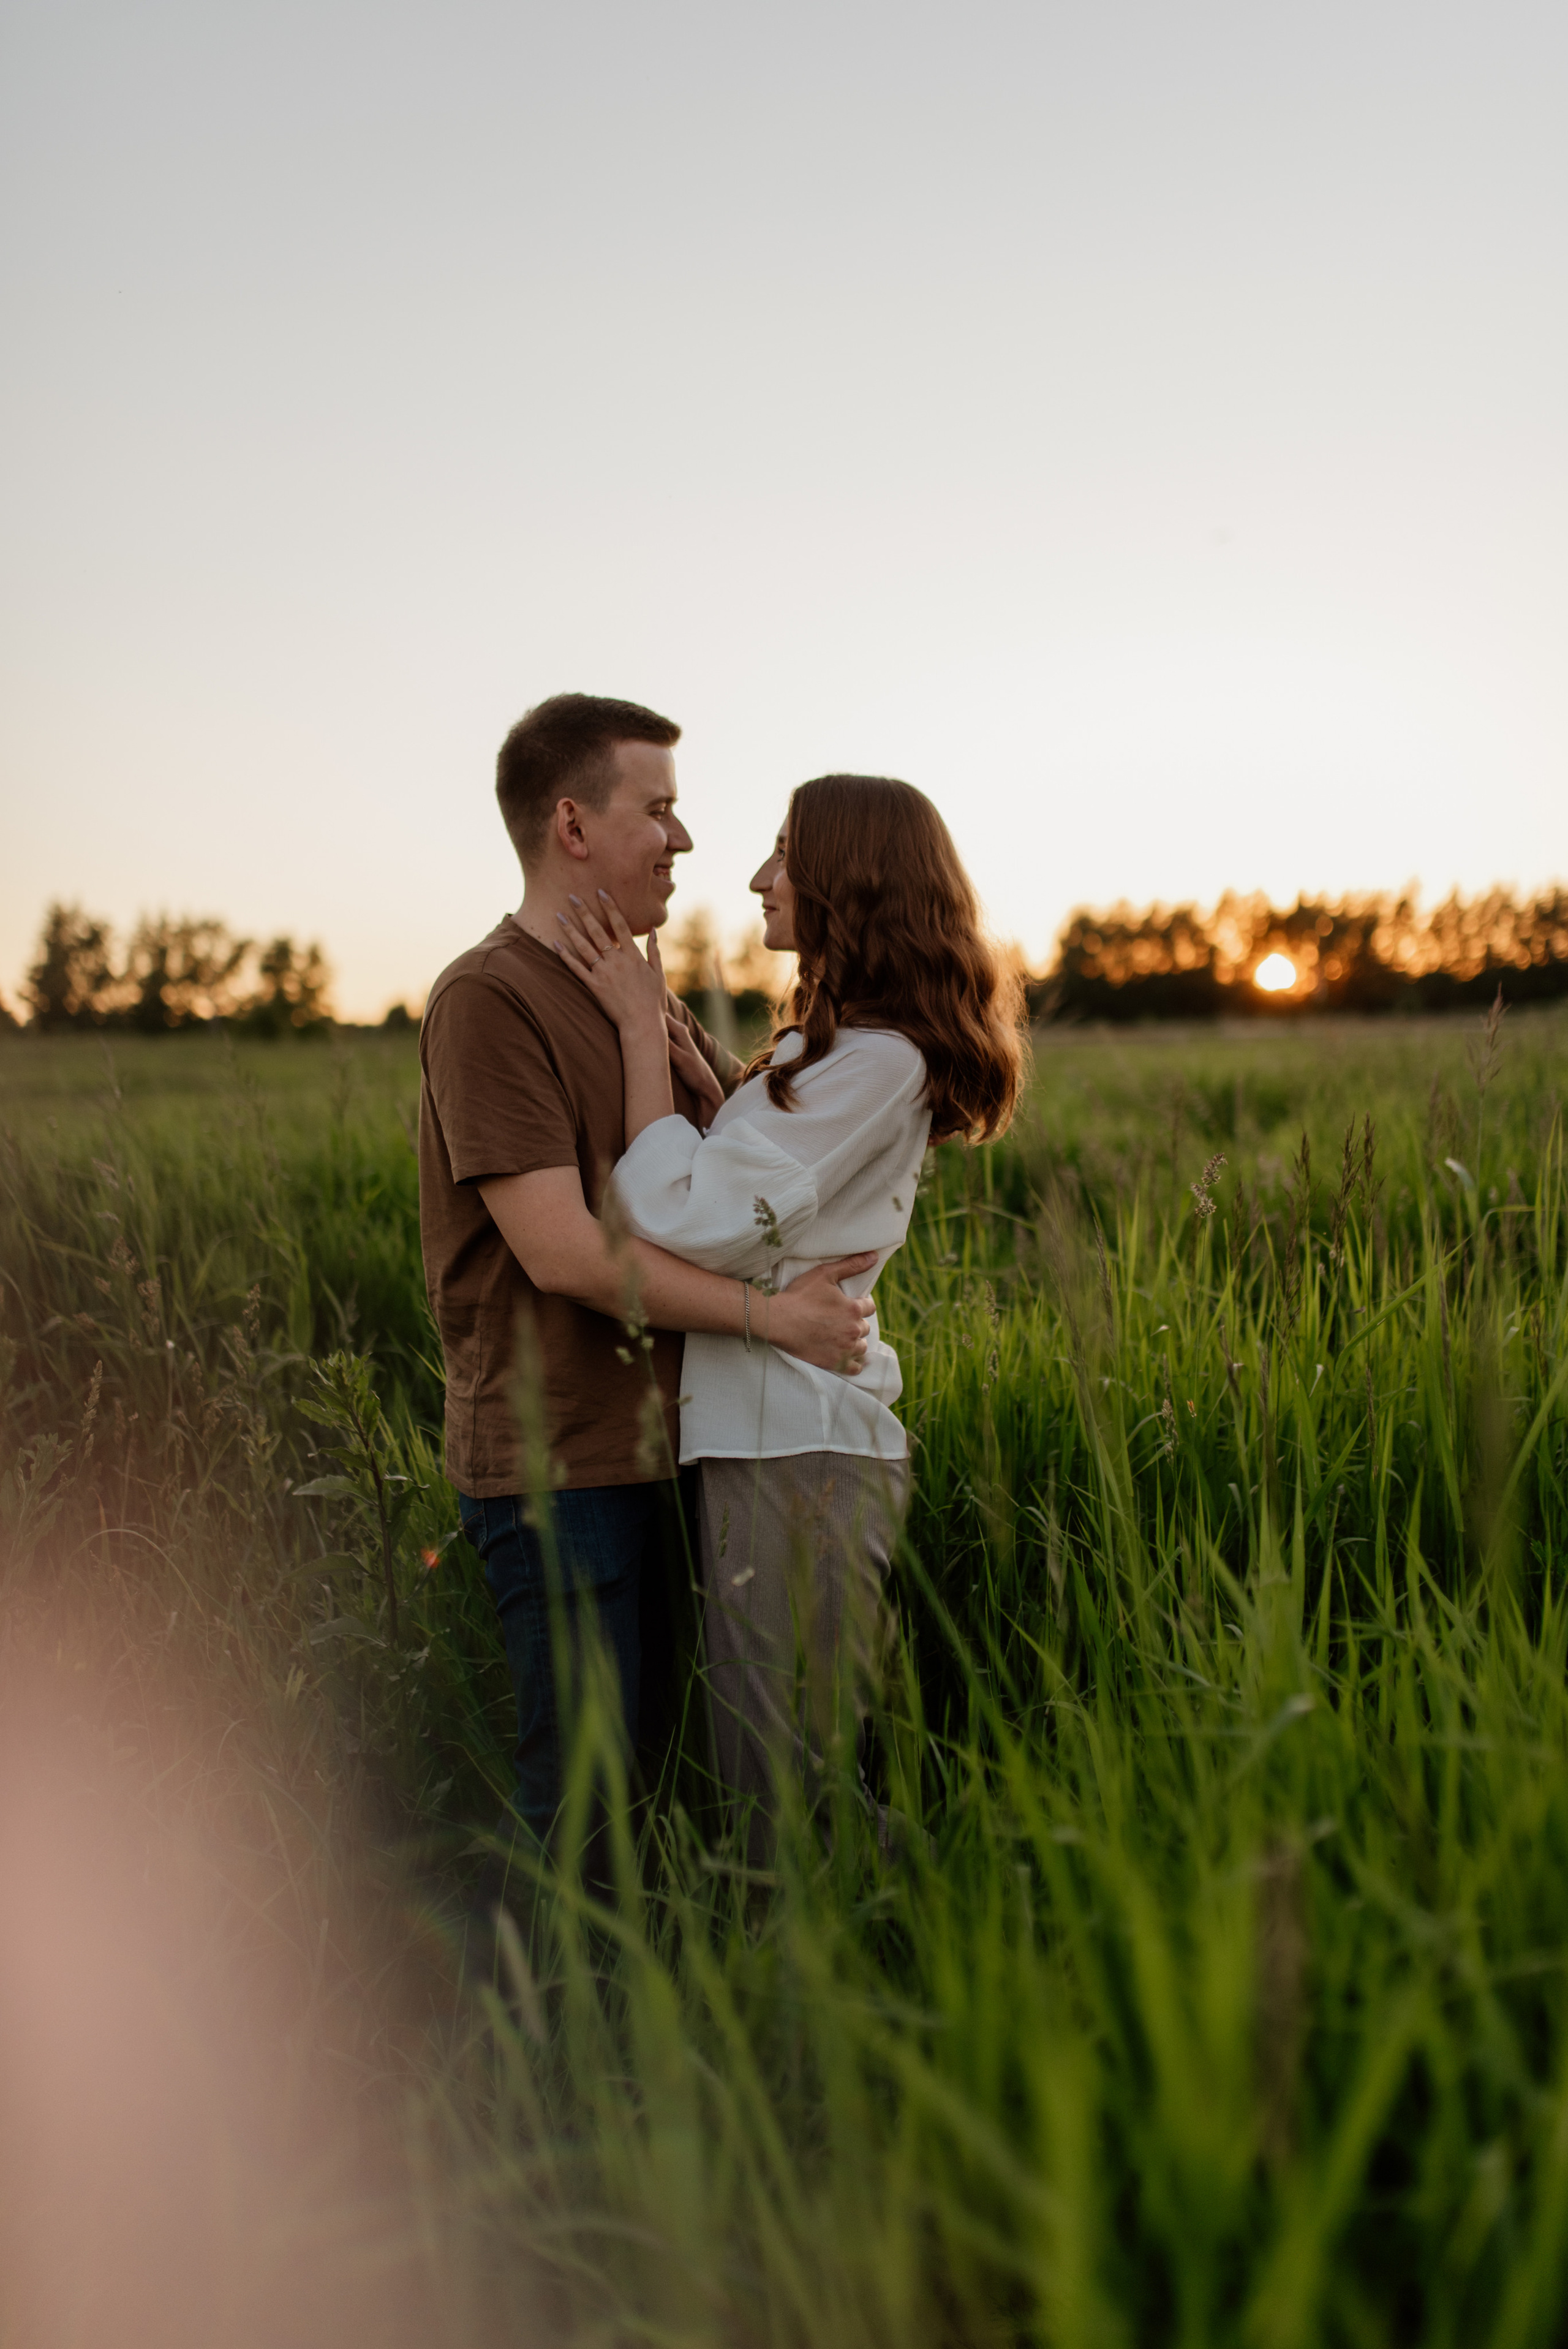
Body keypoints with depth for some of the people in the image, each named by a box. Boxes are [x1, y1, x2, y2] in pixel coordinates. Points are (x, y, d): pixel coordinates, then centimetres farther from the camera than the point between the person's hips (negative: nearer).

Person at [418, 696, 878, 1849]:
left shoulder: (646, 998, 15)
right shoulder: (490, 1000, -12)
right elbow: (565, 1252, -20)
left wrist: (712, 1091, -5)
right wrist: (774, 1313, -15)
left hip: (651, 1442, 8)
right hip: (556, 1459, -8)